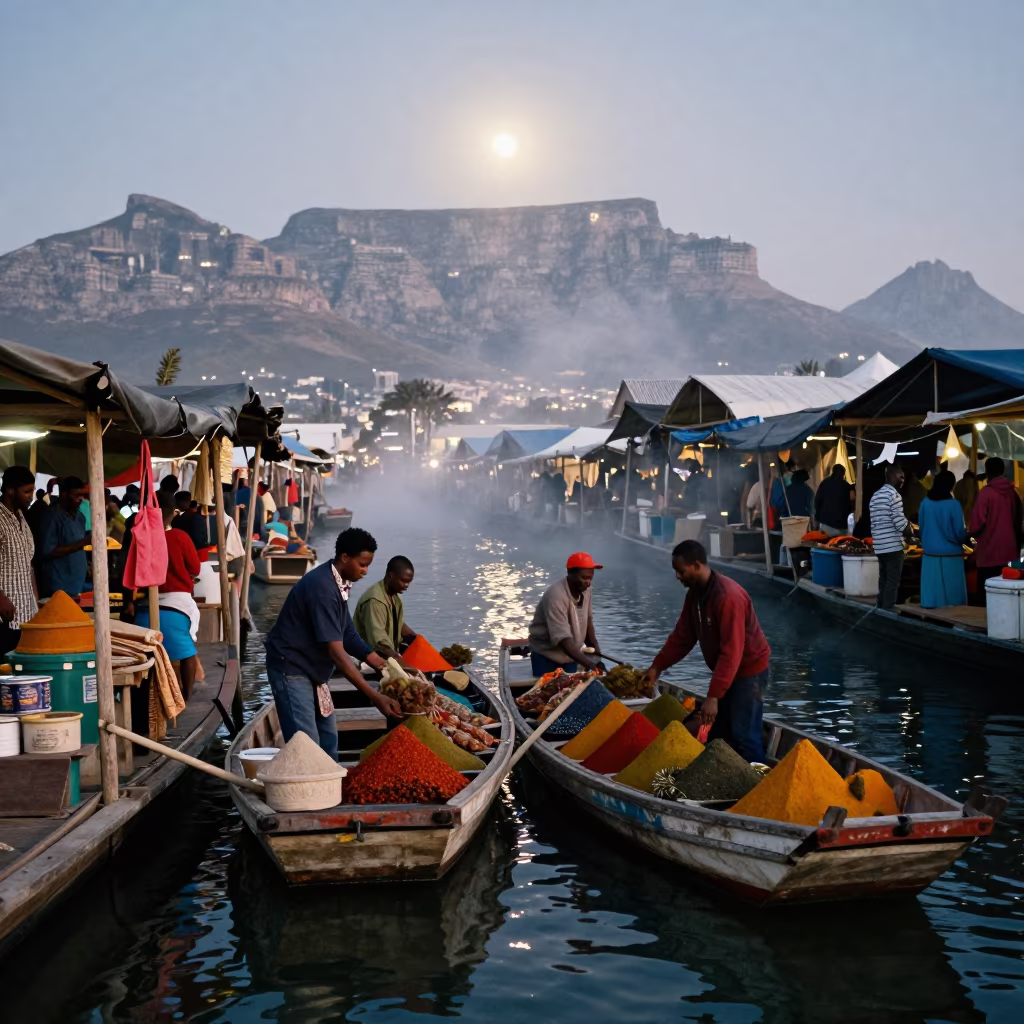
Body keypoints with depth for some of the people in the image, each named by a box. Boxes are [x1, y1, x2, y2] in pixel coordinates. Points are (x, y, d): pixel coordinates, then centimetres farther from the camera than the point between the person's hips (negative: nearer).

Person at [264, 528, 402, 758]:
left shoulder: (339, 584, 4)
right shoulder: (322, 587, -26)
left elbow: (348, 635, 11)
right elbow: (336, 652, -30)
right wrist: (375, 697, -31)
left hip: (312, 669, 10)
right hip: (291, 668, -10)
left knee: (328, 738, 12)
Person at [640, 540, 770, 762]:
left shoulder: (728, 596, -29)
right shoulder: (695, 593, 0)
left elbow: (732, 652, -32)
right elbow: (682, 636, 8)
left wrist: (713, 696, -34)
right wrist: (657, 666, 0)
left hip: (749, 670, -9)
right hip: (725, 671, 9)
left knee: (742, 735, -8)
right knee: (716, 731, 12)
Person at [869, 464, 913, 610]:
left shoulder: (875, 496, 16)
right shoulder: (894, 494, -11)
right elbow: (900, 522, -15)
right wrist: (909, 531, 3)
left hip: (879, 546, 8)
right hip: (893, 546, -8)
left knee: (883, 581, 13)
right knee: (892, 582, -4)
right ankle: (887, 612, -5)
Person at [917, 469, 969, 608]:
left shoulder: (925, 503, -1)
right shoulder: (953, 504, -12)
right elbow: (959, 532, -8)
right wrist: (966, 535, 14)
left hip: (930, 553, 4)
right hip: (950, 554, -4)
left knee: (932, 589, 9)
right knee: (952, 592, 3)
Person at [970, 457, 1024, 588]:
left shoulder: (986, 492, -11)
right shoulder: (1012, 492, 7)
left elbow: (978, 520, -13)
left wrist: (973, 533, 8)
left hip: (989, 551, -6)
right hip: (1009, 549, 6)